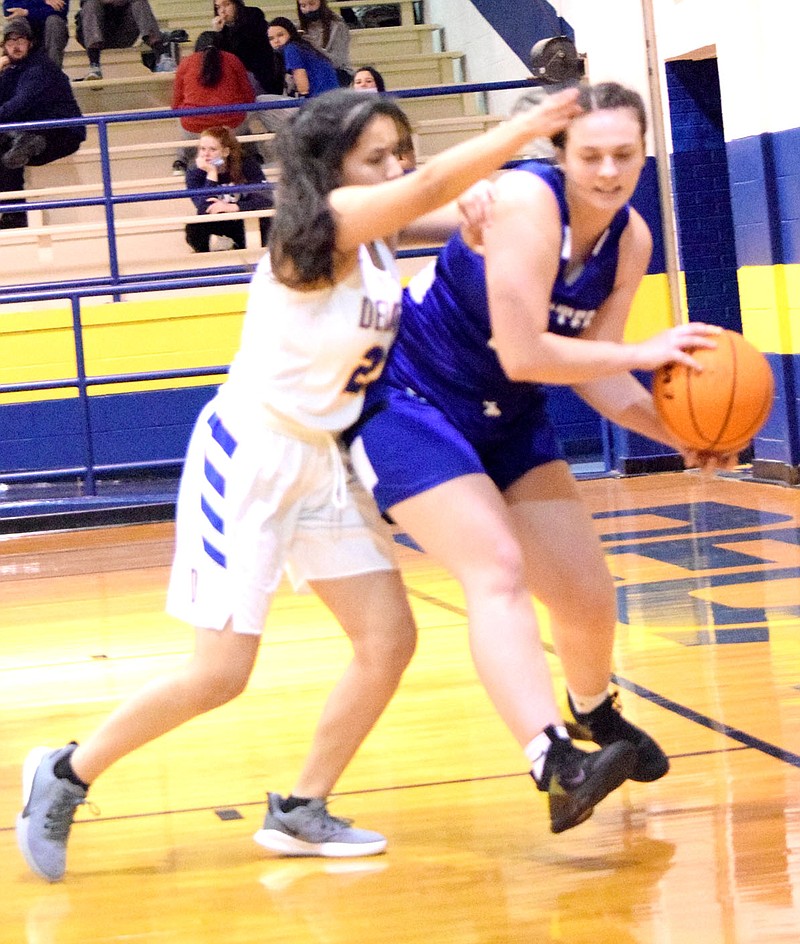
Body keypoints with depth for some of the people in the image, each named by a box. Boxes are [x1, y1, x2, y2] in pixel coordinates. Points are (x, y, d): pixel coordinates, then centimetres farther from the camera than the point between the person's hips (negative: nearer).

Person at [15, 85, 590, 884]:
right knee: (219, 674, -8)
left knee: (389, 640, 2)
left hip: (320, 460, 9)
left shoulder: (374, 239, 5)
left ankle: (300, 814, 13)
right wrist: (531, 125, -33)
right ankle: (66, 774, 11)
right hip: (247, 456, -9)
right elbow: (432, 183, -33)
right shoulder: (320, 224, -22)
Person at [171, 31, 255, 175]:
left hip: (194, 130, 1)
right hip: (232, 127, -1)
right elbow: (249, 98, 6)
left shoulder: (185, 63, 7)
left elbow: (176, 104, 9)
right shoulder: (233, 60, 6)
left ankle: (181, 161, 14)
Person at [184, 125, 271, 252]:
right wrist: (211, 174, -30)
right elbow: (206, 211, -27)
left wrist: (232, 207, -32)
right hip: (218, 226, 0)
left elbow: (267, 199, -23)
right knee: (193, 230, -31)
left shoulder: (248, 165, -13)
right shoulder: (194, 174, -13)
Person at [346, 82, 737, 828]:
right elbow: (523, 354, -31)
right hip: (409, 402, -7)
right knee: (497, 571, -26)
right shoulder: (526, 202, -28)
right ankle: (552, 762, -38)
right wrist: (647, 353, -28)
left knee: (587, 593, 12)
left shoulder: (630, 239, -5)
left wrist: (681, 433, -17)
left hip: (507, 418, 8)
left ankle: (595, 711, 43)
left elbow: (591, 369, -4)